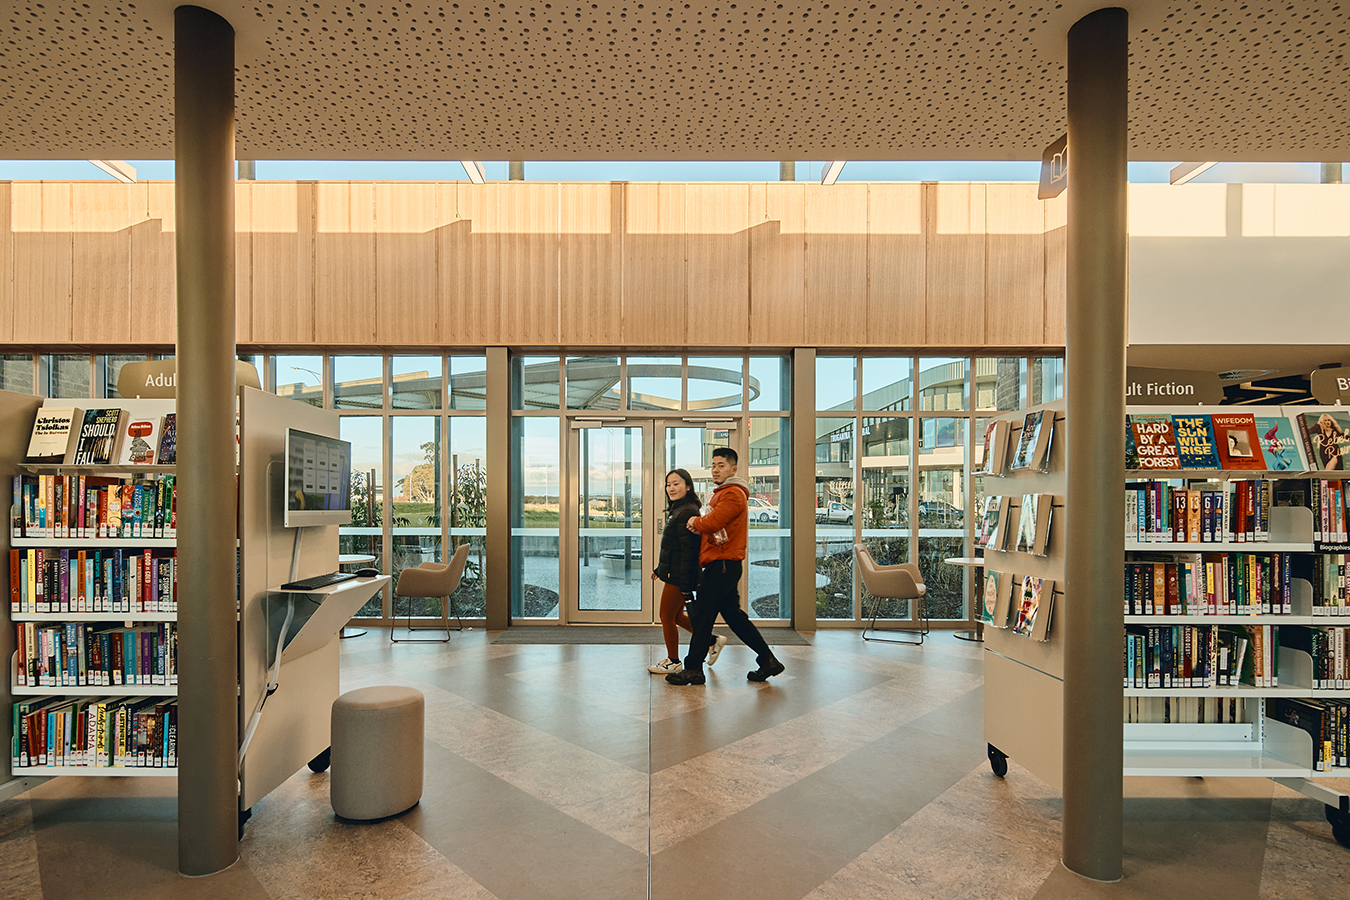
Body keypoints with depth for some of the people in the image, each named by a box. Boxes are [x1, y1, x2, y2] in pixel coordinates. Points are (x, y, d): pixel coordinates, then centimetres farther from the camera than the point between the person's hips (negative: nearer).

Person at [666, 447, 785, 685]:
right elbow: (712, 526, 22)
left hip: (723, 564, -10)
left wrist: (695, 522, -4)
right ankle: (768, 661, 20)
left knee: (701, 615, -4)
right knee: (733, 615, 14)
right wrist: (698, 524, 2)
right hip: (722, 564, 10)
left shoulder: (734, 494, -12)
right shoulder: (720, 493, 22)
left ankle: (693, 670, 6)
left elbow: (713, 523, -23)